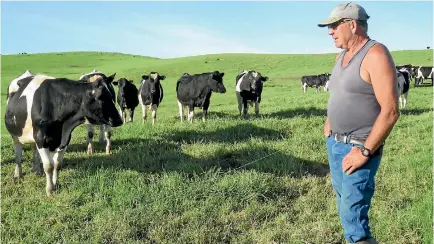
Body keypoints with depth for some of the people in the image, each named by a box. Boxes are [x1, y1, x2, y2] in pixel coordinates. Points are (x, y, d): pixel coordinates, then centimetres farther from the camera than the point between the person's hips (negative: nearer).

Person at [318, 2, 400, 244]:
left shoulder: (376, 54, -16)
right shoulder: (342, 55, 10)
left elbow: (390, 111, -22)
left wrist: (365, 151, -22)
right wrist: (329, 124, 12)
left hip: (359, 148, -8)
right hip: (335, 143, 8)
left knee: (352, 213, -6)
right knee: (346, 203, 18)